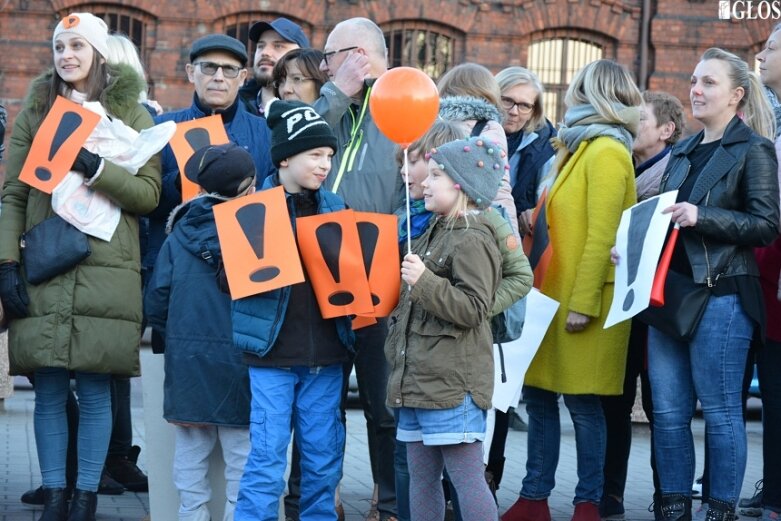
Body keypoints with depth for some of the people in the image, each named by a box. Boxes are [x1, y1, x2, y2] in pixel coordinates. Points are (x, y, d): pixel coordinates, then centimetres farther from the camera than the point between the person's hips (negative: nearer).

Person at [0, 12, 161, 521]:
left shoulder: (132, 115, 8)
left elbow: (149, 193, 0)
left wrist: (96, 169, -14)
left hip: (107, 274, -1)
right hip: (43, 273, 2)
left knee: (95, 391, -1)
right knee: (49, 392, 2)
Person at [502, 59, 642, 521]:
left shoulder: (606, 152, -11)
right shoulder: (579, 149, 17)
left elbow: (601, 236, -17)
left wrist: (582, 303, -19)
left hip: (584, 298, -9)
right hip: (555, 293, 9)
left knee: (582, 400, -3)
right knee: (540, 395, 8)